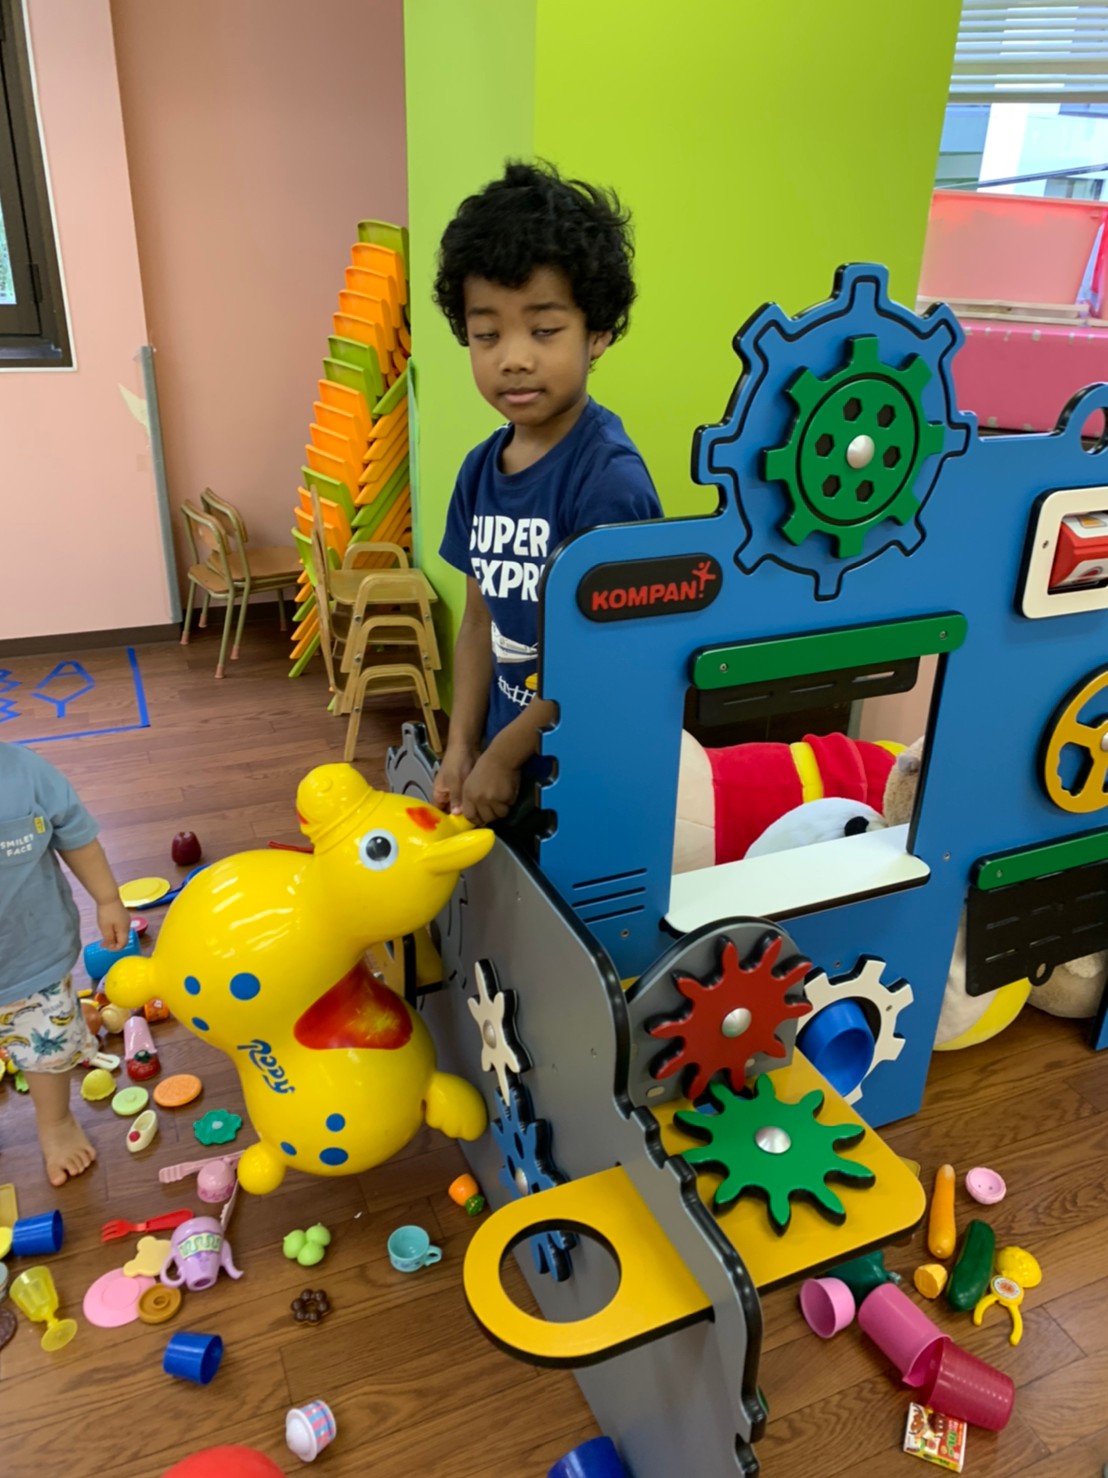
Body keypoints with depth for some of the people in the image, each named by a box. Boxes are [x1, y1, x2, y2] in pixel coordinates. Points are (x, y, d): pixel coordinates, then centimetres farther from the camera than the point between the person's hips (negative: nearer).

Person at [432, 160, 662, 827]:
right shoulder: (481, 470, 1)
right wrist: (462, 746, 4)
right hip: (501, 766, 6)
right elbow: (481, 619, 8)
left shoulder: (608, 476, -20)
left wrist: (504, 752, -11)